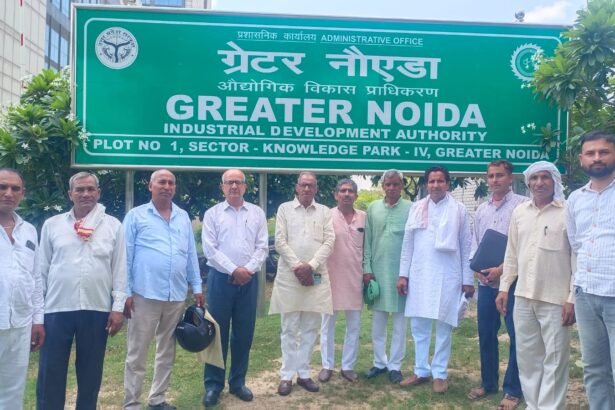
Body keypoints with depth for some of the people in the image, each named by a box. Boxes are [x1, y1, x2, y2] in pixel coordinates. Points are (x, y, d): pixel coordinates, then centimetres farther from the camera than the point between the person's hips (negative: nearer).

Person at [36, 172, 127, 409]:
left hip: (97, 309, 0)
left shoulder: (113, 226, 3)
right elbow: (41, 268, 8)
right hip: (57, 308, 1)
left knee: (91, 373, 11)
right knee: (50, 373, 7)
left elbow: (120, 269, 2)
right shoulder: (52, 225, 6)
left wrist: (118, 307, -2)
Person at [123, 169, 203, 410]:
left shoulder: (183, 217, 12)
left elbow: (191, 255, 14)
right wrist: (126, 293, -6)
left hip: (176, 296, 5)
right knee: (137, 354, 2)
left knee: (167, 352, 14)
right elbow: (126, 256, -2)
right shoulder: (136, 216, 1)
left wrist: (197, 287, 10)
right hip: (145, 295, -4)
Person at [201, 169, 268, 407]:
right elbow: (209, 249, -5)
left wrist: (248, 269, -11)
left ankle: (238, 382, 22)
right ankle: (213, 384, 15)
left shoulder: (257, 213, 9)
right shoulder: (212, 214, 3)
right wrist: (233, 270, -12)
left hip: (249, 280, 2)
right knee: (217, 332, 3)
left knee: (244, 333, 8)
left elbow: (262, 247, 3)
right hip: (221, 278, -2)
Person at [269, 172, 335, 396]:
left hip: (316, 276, 2)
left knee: (310, 328, 7)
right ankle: (287, 375, 11)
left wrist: (311, 265, -11)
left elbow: (329, 241, 1)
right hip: (289, 275, -2)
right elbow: (280, 242, -2)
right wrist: (297, 266, -11)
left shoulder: (324, 211, 10)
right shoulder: (284, 208, 6)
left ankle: (304, 373, 17)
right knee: (290, 328, 3)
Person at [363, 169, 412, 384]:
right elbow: (367, 240, 6)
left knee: (399, 321, 7)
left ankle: (395, 365, 18)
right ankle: (379, 362, 24)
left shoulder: (410, 209, -3)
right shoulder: (373, 208, 5)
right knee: (378, 321, 11)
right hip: (377, 270, 3)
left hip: (401, 272, -2)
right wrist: (367, 268, 0)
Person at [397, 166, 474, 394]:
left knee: (443, 327, 6)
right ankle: (421, 371, 22)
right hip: (419, 275, 3)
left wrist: (468, 280, -2)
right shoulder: (416, 208, 7)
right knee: (419, 326, 9)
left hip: (447, 276, -3)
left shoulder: (459, 210, 0)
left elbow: (466, 246, 0)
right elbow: (407, 243, 8)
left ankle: (440, 374, 17)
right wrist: (403, 274, 4)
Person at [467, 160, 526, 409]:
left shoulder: (522, 205, -6)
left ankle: (512, 389, 18)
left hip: (512, 280, -5)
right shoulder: (481, 209, 12)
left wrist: (502, 269, -16)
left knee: (516, 336, 4)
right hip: (486, 281, 5)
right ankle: (488, 382, 28)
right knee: (485, 334, 13)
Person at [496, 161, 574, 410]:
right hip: (523, 297, 5)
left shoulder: (568, 212, -7)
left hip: (555, 299, -5)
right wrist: (504, 287, 10)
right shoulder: (519, 212, 9)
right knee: (527, 356, 13)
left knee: (554, 359, 4)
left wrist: (573, 298, -10)